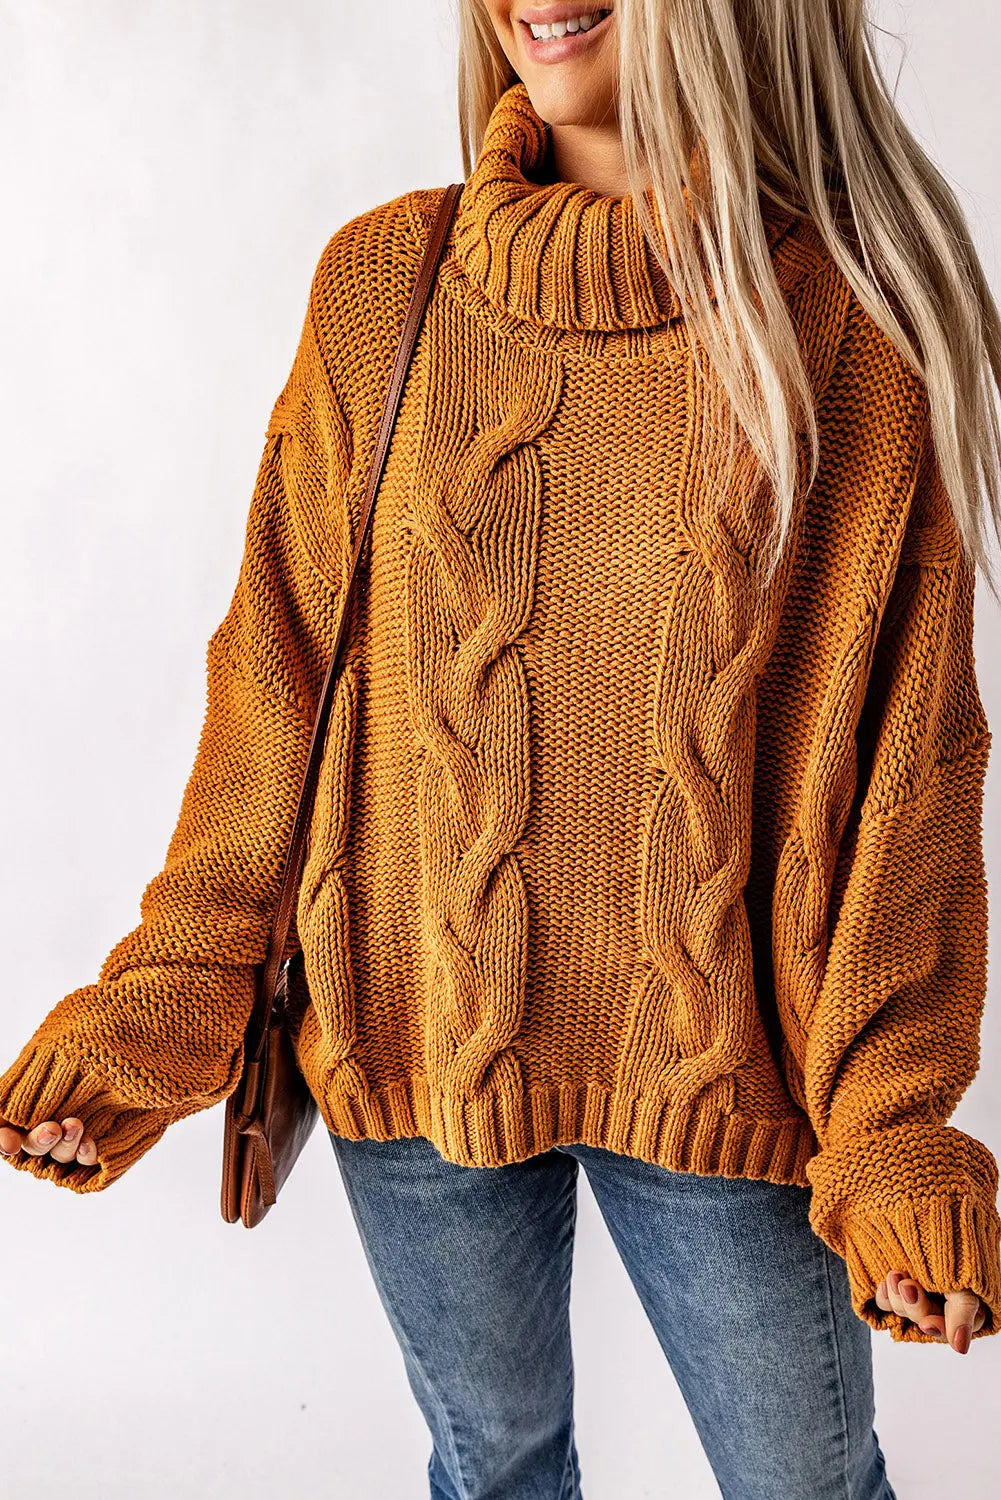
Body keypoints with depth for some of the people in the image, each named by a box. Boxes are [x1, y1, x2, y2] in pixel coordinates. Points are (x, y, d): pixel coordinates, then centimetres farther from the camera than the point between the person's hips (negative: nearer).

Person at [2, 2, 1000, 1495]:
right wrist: (169, 997, -3)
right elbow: (280, 673, 0)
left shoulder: (868, 324, -9)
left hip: (720, 1083, -1)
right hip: (417, 1042, 2)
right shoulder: (382, 288, -3)